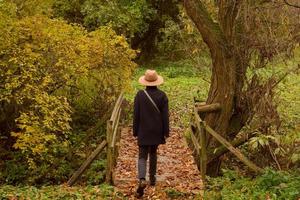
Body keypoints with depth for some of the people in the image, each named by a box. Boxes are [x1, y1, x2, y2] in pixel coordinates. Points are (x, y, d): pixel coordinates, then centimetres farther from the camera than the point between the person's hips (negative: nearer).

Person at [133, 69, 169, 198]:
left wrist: (135, 131, 4)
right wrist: (165, 132, 4)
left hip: (143, 131, -2)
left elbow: (136, 115, -5)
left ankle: (142, 180, -21)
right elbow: (165, 116, -4)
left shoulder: (140, 95, -9)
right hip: (157, 131, 2)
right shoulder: (162, 95, -6)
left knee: (142, 156, 0)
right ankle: (152, 177, 29)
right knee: (153, 153, 21)